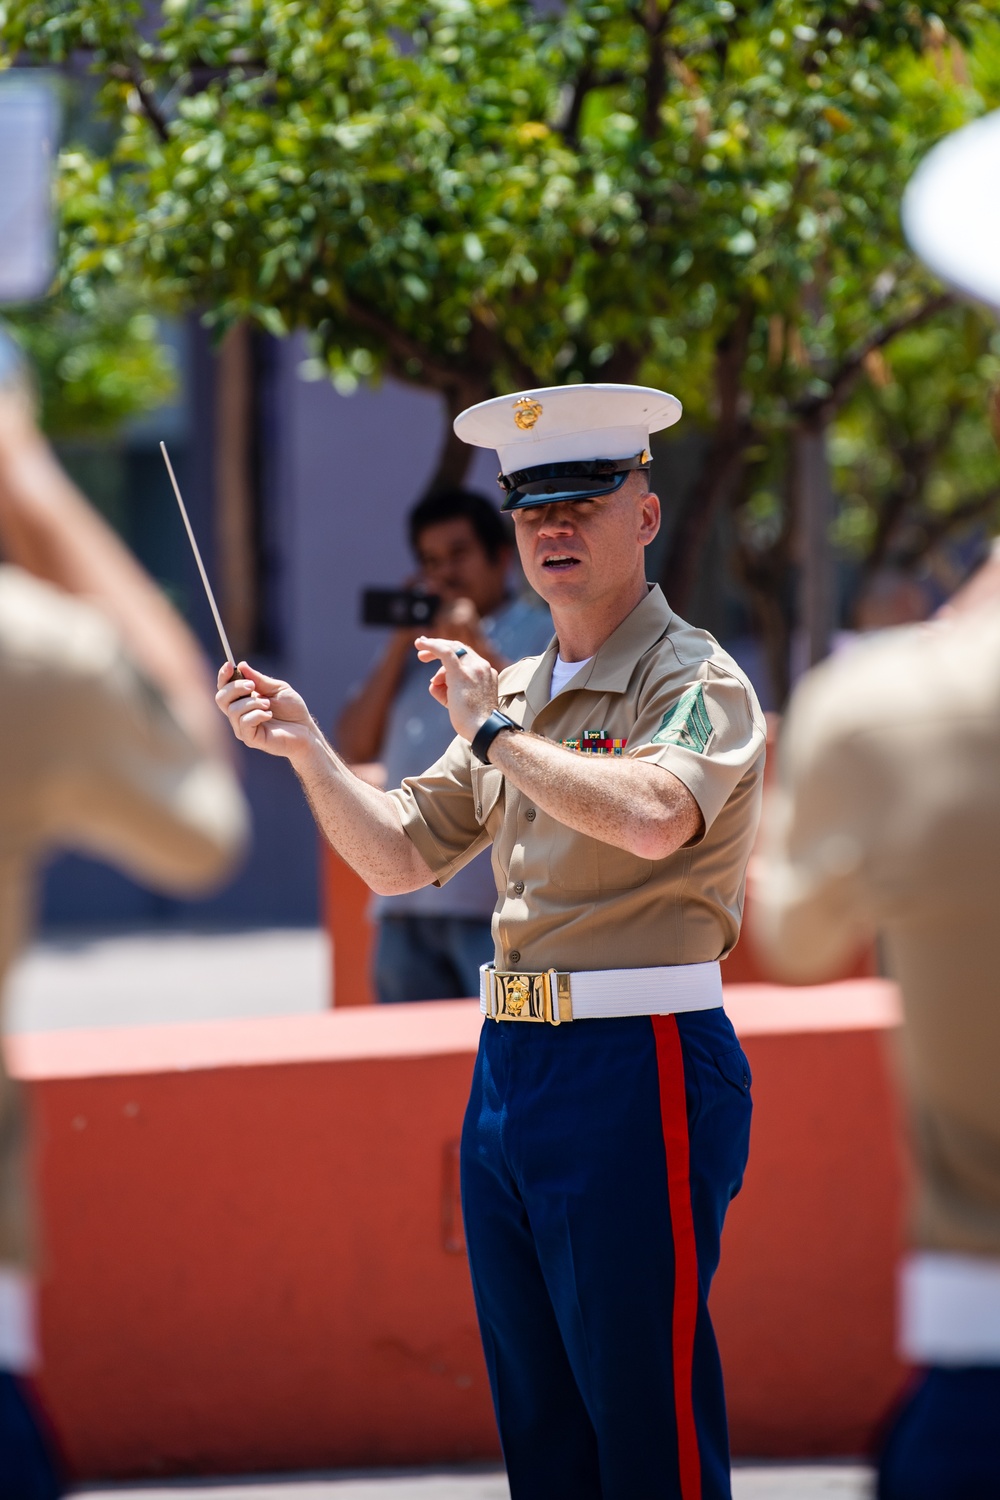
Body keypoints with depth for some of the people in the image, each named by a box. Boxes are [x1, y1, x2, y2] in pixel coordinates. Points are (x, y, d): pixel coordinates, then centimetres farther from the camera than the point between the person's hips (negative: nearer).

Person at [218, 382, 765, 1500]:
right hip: (508, 1068, 8)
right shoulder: (515, 694, 16)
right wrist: (305, 745, 4)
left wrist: (492, 728, -19)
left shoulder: (695, 682, -8)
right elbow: (398, 855, 19)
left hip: (638, 1072, -8)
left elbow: (651, 818, -29)